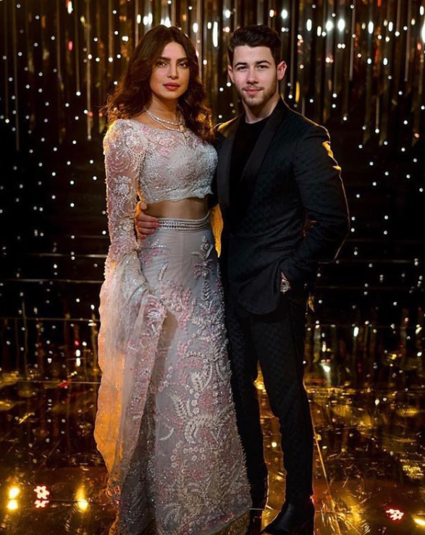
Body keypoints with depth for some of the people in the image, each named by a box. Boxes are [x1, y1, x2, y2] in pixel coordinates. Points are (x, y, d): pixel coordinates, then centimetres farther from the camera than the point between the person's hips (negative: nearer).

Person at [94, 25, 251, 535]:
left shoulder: (195, 127, 11)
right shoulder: (128, 133, -10)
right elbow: (119, 218, -12)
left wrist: (212, 253, 9)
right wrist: (137, 290, -15)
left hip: (203, 263, 7)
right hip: (158, 265, -7)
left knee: (205, 383, 15)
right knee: (165, 387, 4)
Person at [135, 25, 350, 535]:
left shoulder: (303, 138, -13)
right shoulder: (225, 135, 8)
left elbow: (332, 221, -15)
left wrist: (292, 275, -16)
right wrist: (148, 213, -5)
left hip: (274, 292, -7)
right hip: (231, 286, 7)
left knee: (286, 397, 8)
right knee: (239, 390, 19)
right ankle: (251, 488, 42)